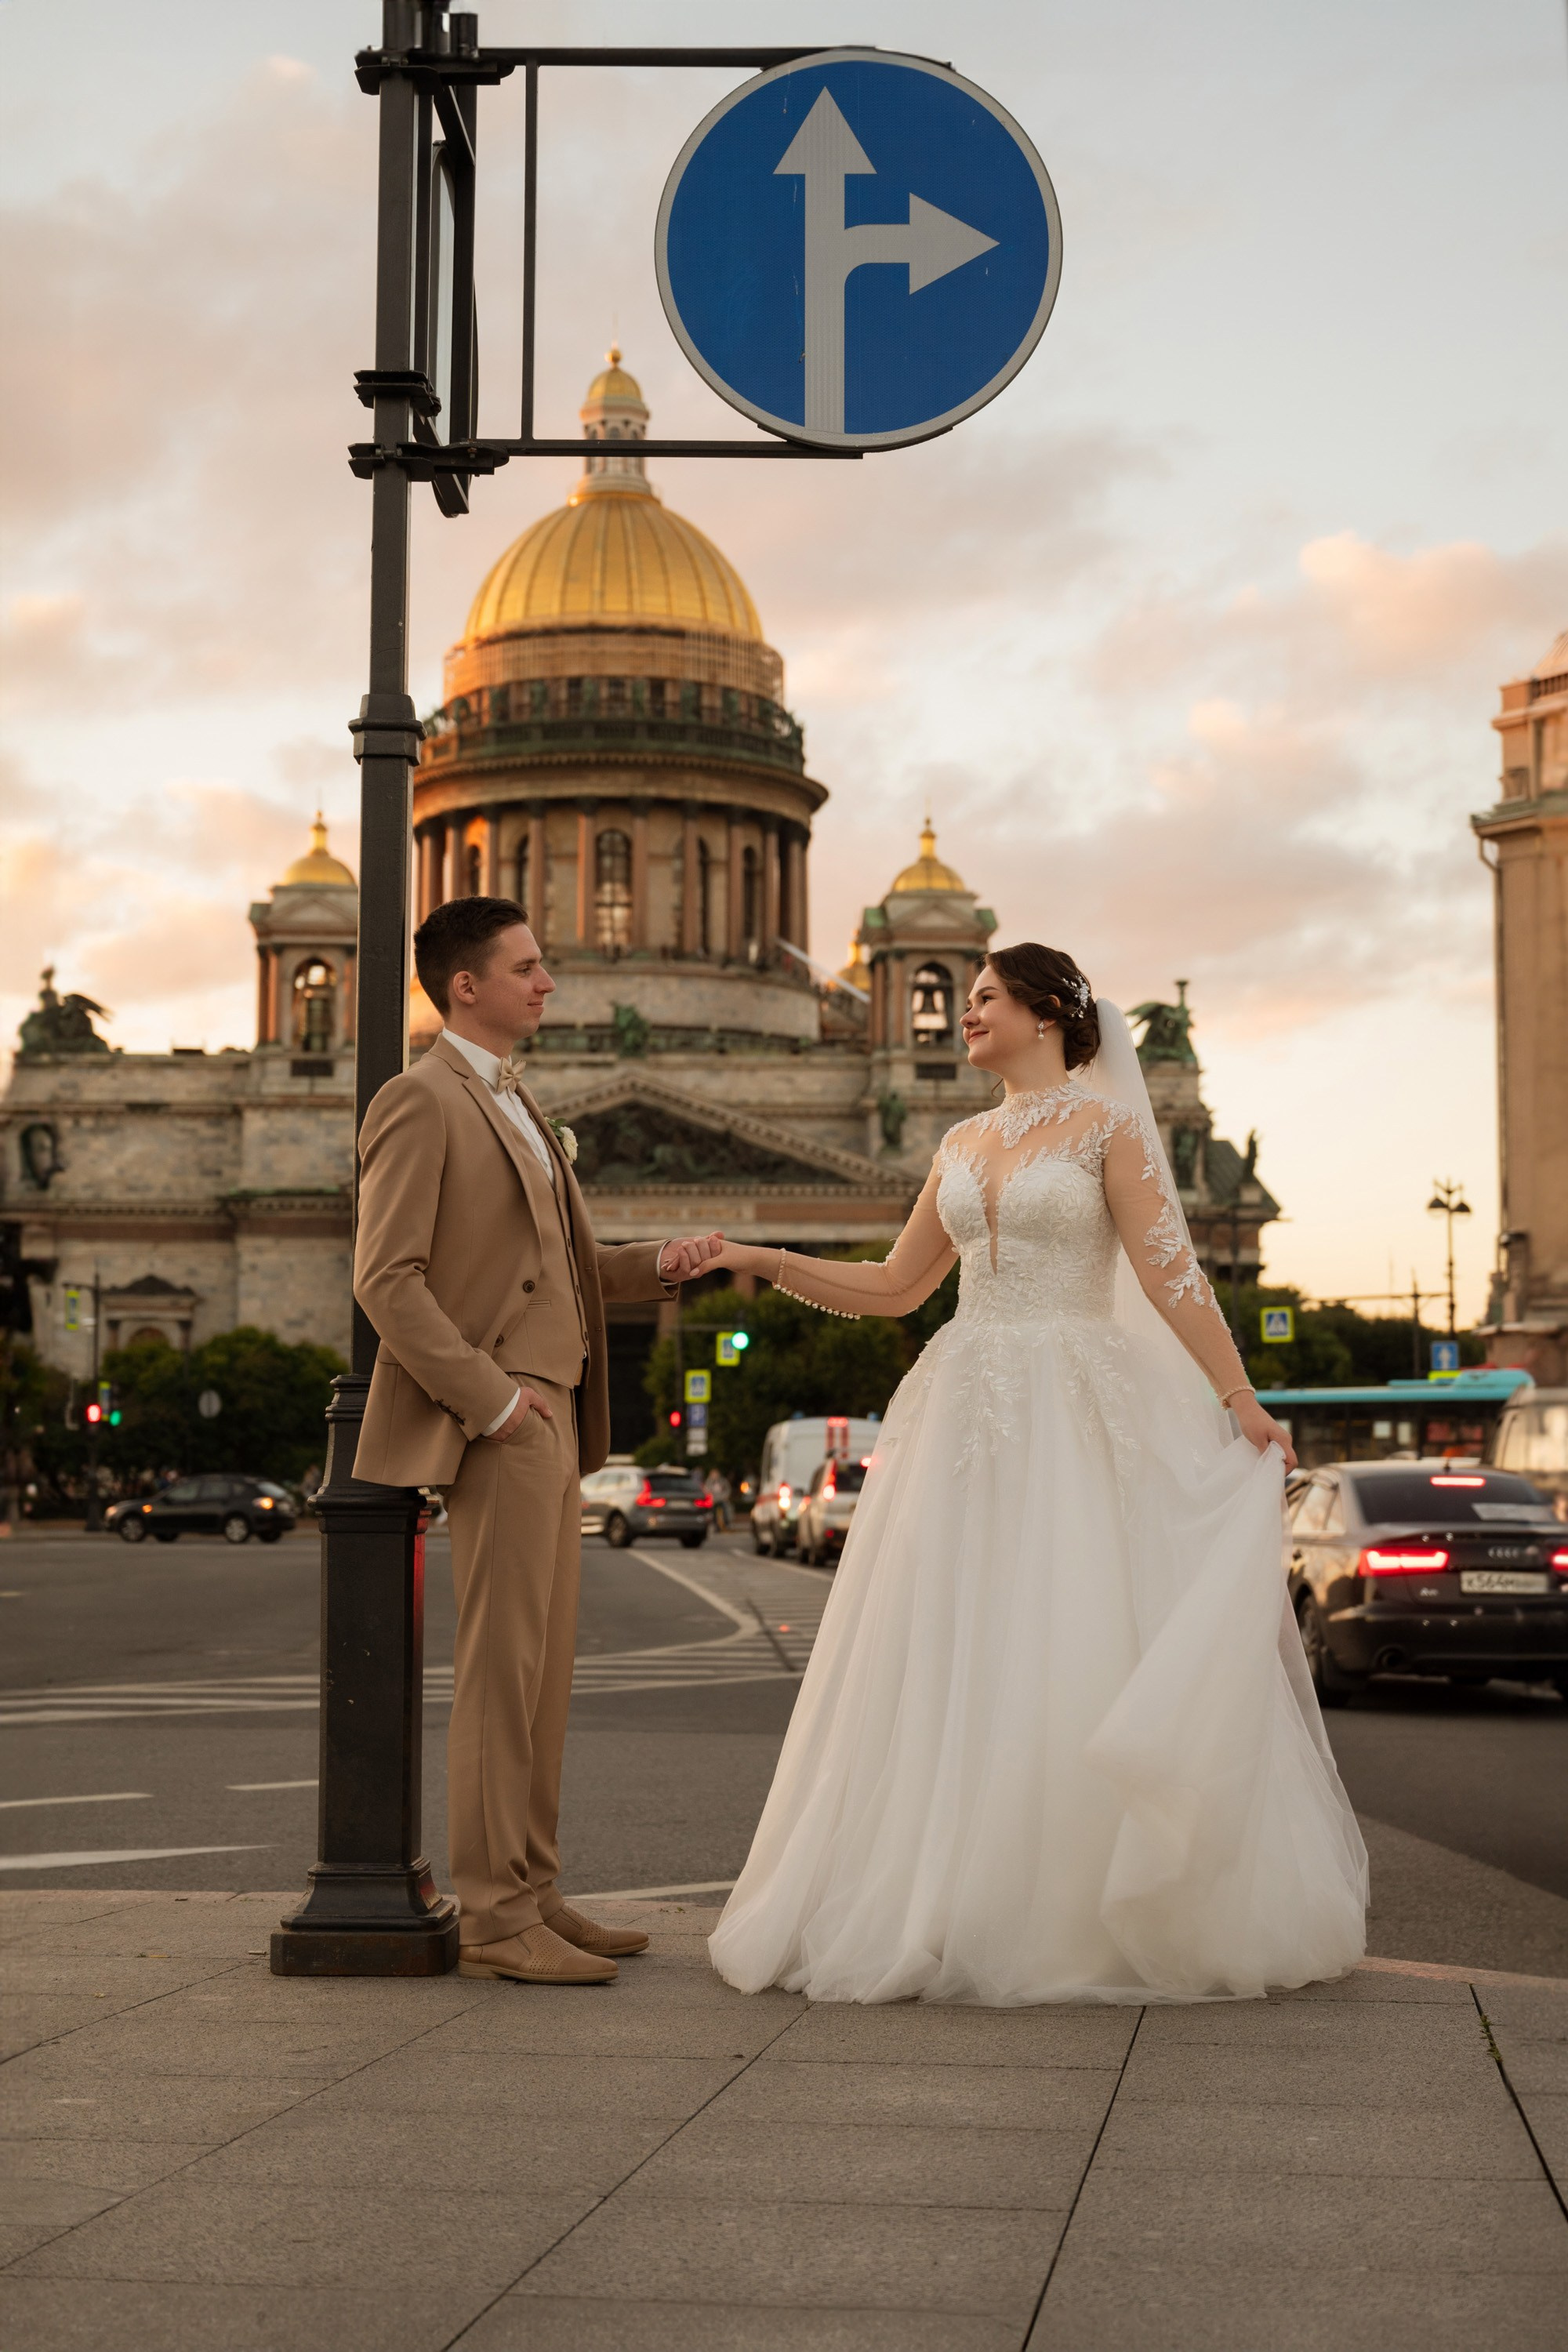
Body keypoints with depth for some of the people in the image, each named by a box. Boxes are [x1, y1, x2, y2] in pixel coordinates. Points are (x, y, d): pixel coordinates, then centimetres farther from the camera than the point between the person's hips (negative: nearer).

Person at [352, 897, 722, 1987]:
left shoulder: (515, 1108, 22)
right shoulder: (421, 1102, -9)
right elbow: (387, 1278, -16)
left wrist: (660, 1262, 5)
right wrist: (491, 1398, -19)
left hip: (548, 1416, 10)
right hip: (497, 1422, -9)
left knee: (543, 1667, 10)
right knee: (503, 1667, -9)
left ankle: (531, 1895, 15)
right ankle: (494, 1917, -5)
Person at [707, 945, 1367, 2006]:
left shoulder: (1105, 1126, -1)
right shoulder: (963, 1145, 16)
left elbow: (1170, 1273, -8)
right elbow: (893, 1288, 17)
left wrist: (1239, 1398, -16)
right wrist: (766, 1261, 8)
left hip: (1075, 1411, -6)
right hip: (968, 1408, 6)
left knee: (1080, 1660, -7)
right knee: (952, 1666, 2)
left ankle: (1098, 1917, 3)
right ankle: (960, 1910, 9)